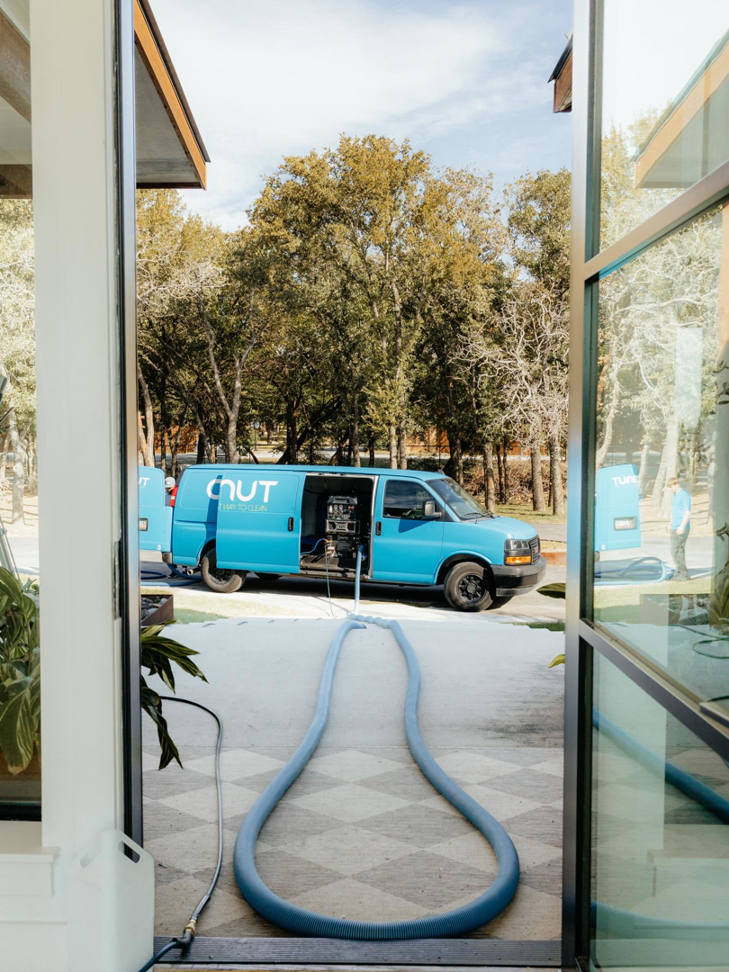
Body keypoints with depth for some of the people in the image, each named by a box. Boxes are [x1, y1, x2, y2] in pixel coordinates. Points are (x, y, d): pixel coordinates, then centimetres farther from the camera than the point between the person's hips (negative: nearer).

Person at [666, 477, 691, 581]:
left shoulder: (685, 495, -11)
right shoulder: (675, 496, 17)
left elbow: (688, 512, -17)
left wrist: (682, 526, -24)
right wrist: (670, 524, 32)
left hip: (681, 529, -9)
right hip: (674, 528, 9)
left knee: (676, 551, -10)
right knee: (679, 551, 10)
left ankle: (684, 574, -5)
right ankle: (680, 572, 16)